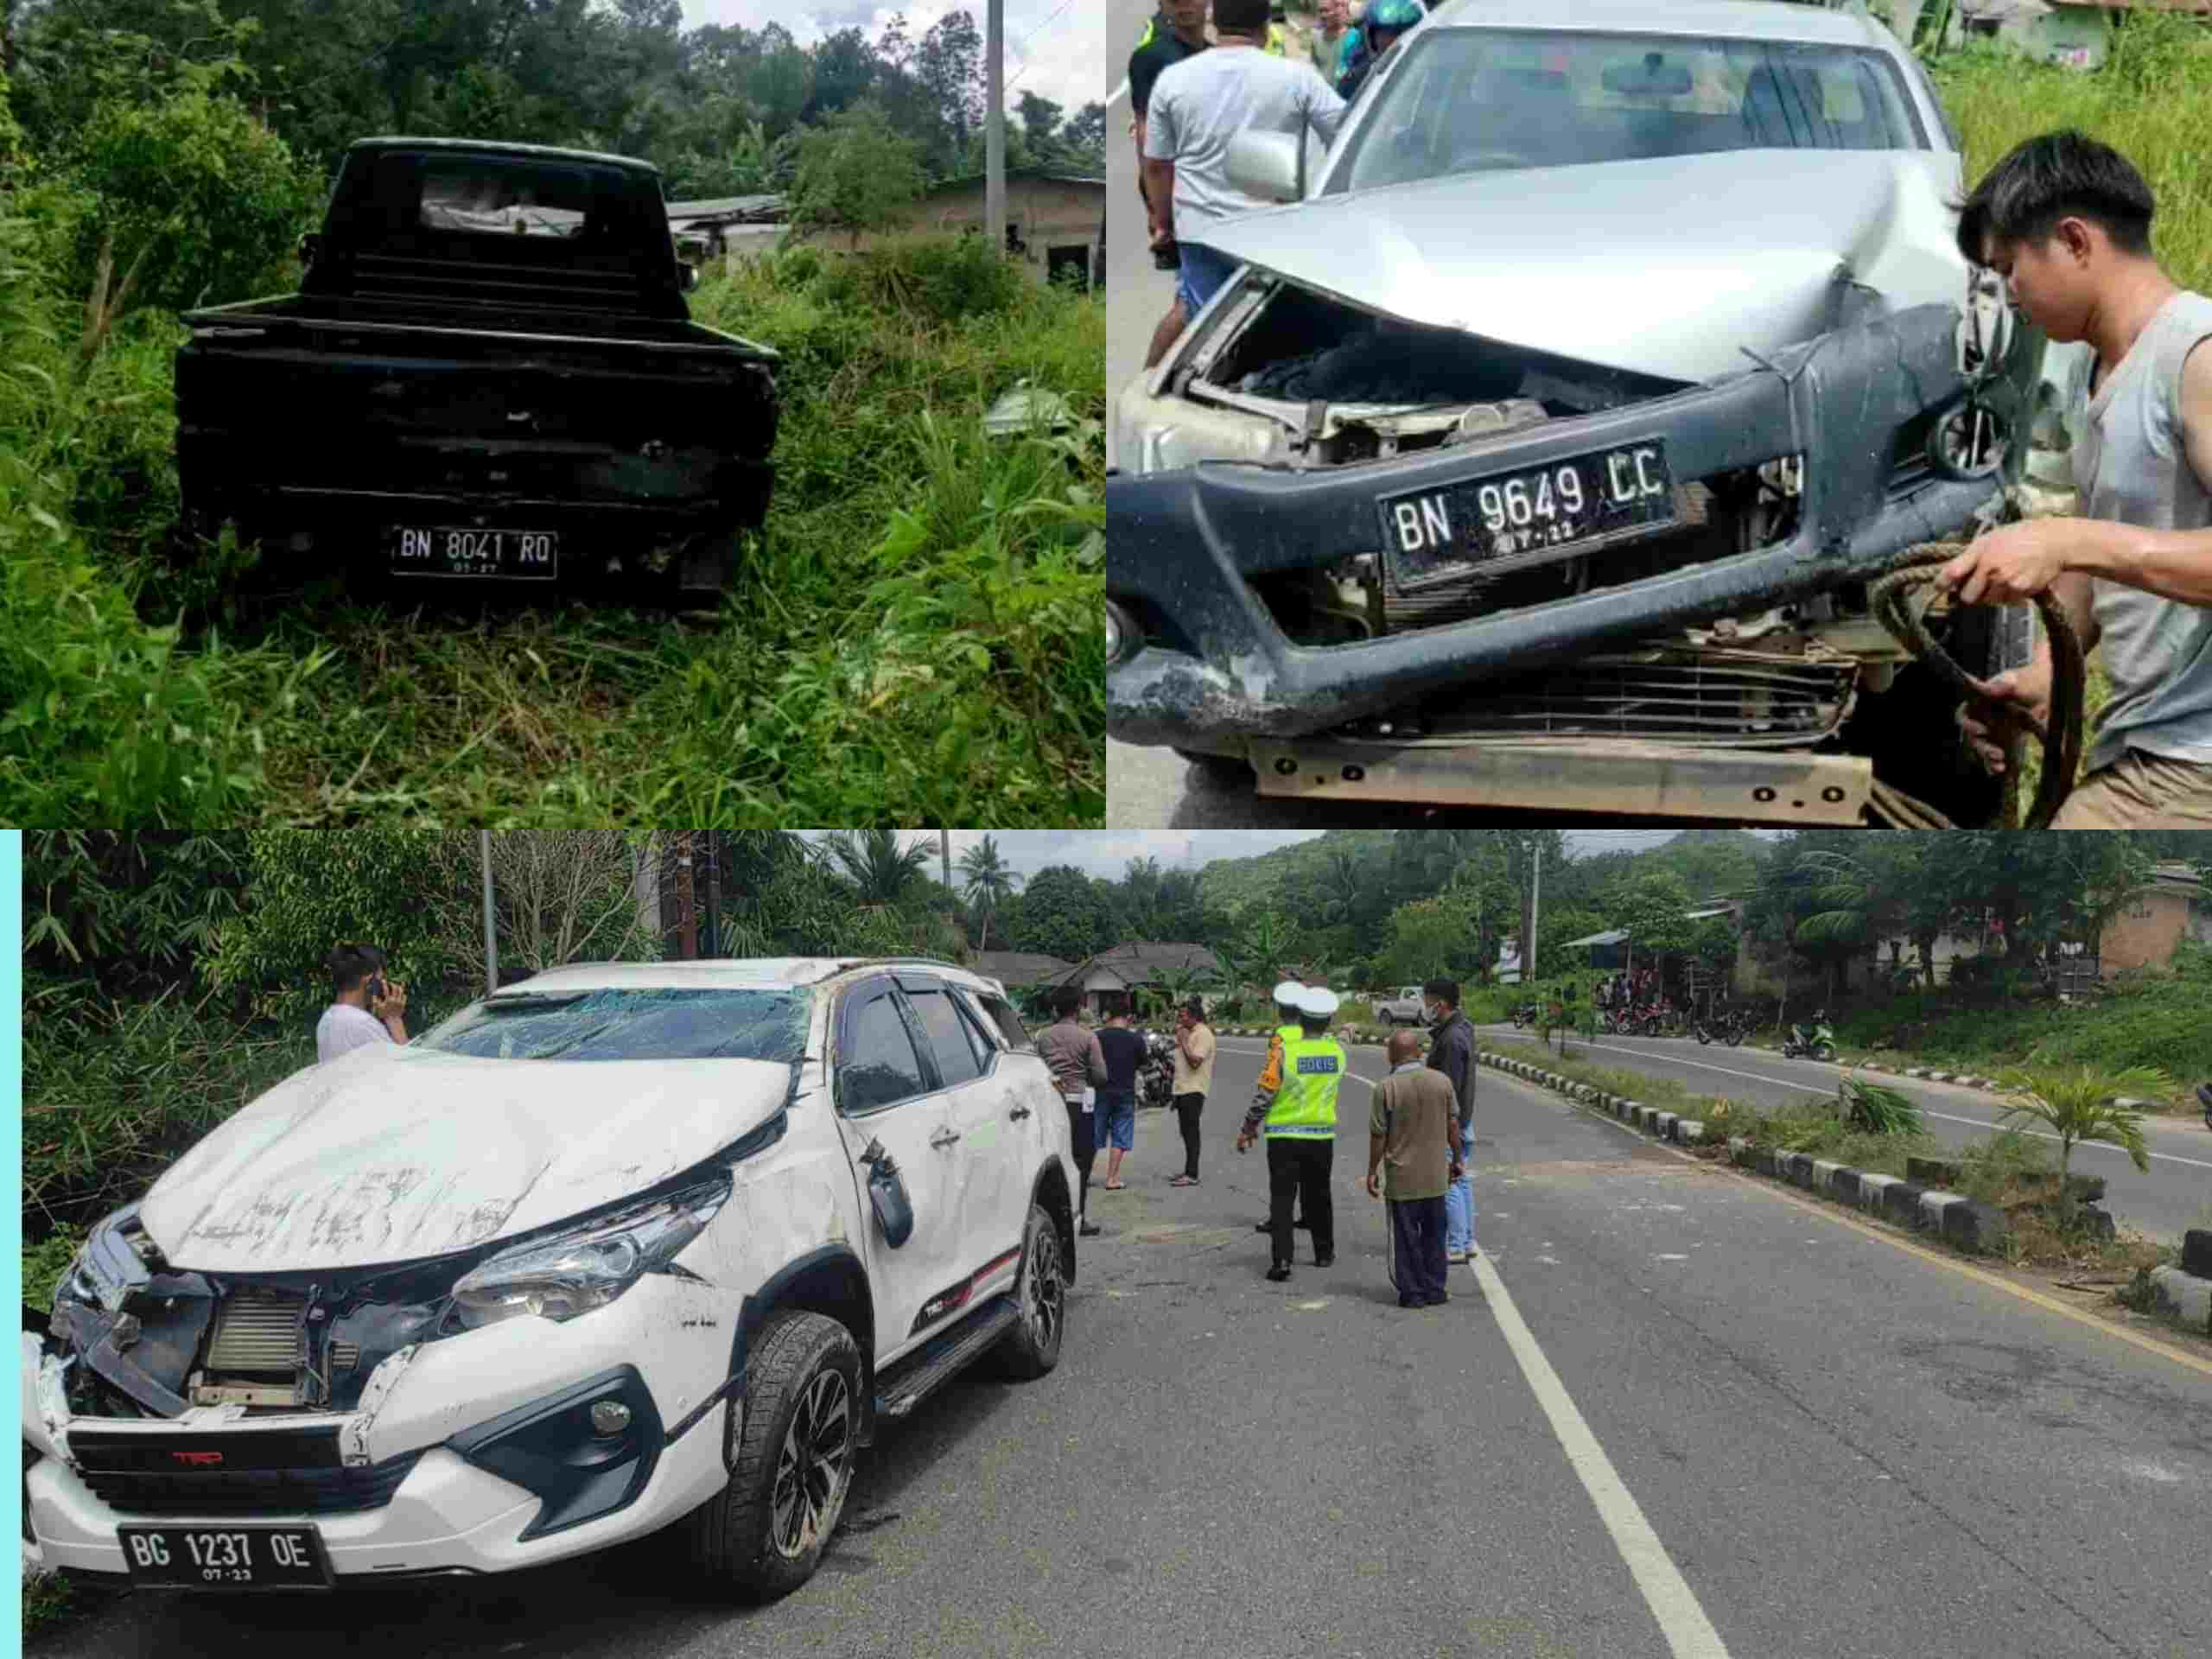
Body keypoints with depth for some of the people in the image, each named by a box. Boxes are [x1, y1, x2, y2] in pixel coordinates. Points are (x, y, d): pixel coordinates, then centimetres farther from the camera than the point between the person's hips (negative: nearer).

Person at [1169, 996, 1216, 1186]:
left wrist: (1183, 1040, -16)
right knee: (1187, 1133, 14)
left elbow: (1195, 1061, -23)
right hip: (1183, 1089, 10)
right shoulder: (1189, 1032, 18)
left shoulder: (1203, 1034, -14)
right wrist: (1177, 1032, 15)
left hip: (1193, 1090, -10)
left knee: (1191, 1132, -10)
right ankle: (1188, 1172, 20)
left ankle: (1191, 1175, -10)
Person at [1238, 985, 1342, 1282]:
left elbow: (1264, 1095, -12)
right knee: (1318, 1196, 19)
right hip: (1322, 1135, 4)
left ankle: (1281, 1260, -12)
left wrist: (1247, 1129, 0)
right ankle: (1324, 1252, 31)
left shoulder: (1286, 1051, -15)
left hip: (1284, 1135, -4)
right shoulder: (1337, 1052, -4)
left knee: (1282, 1197, -1)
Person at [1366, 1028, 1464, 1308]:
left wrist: (1372, 1172, 1)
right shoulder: (1442, 1081, -4)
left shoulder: (1386, 1088, -14)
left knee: (1406, 1238, 7)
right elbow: (1453, 1124, 3)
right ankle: (1435, 1290, 20)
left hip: (1401, 1178, -3)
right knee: (1434, 1235, 15)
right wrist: (1456, 1159, 16)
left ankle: (1412, 1293, 11)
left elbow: (1378, 1136, -10)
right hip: (1436, 1176, 3)